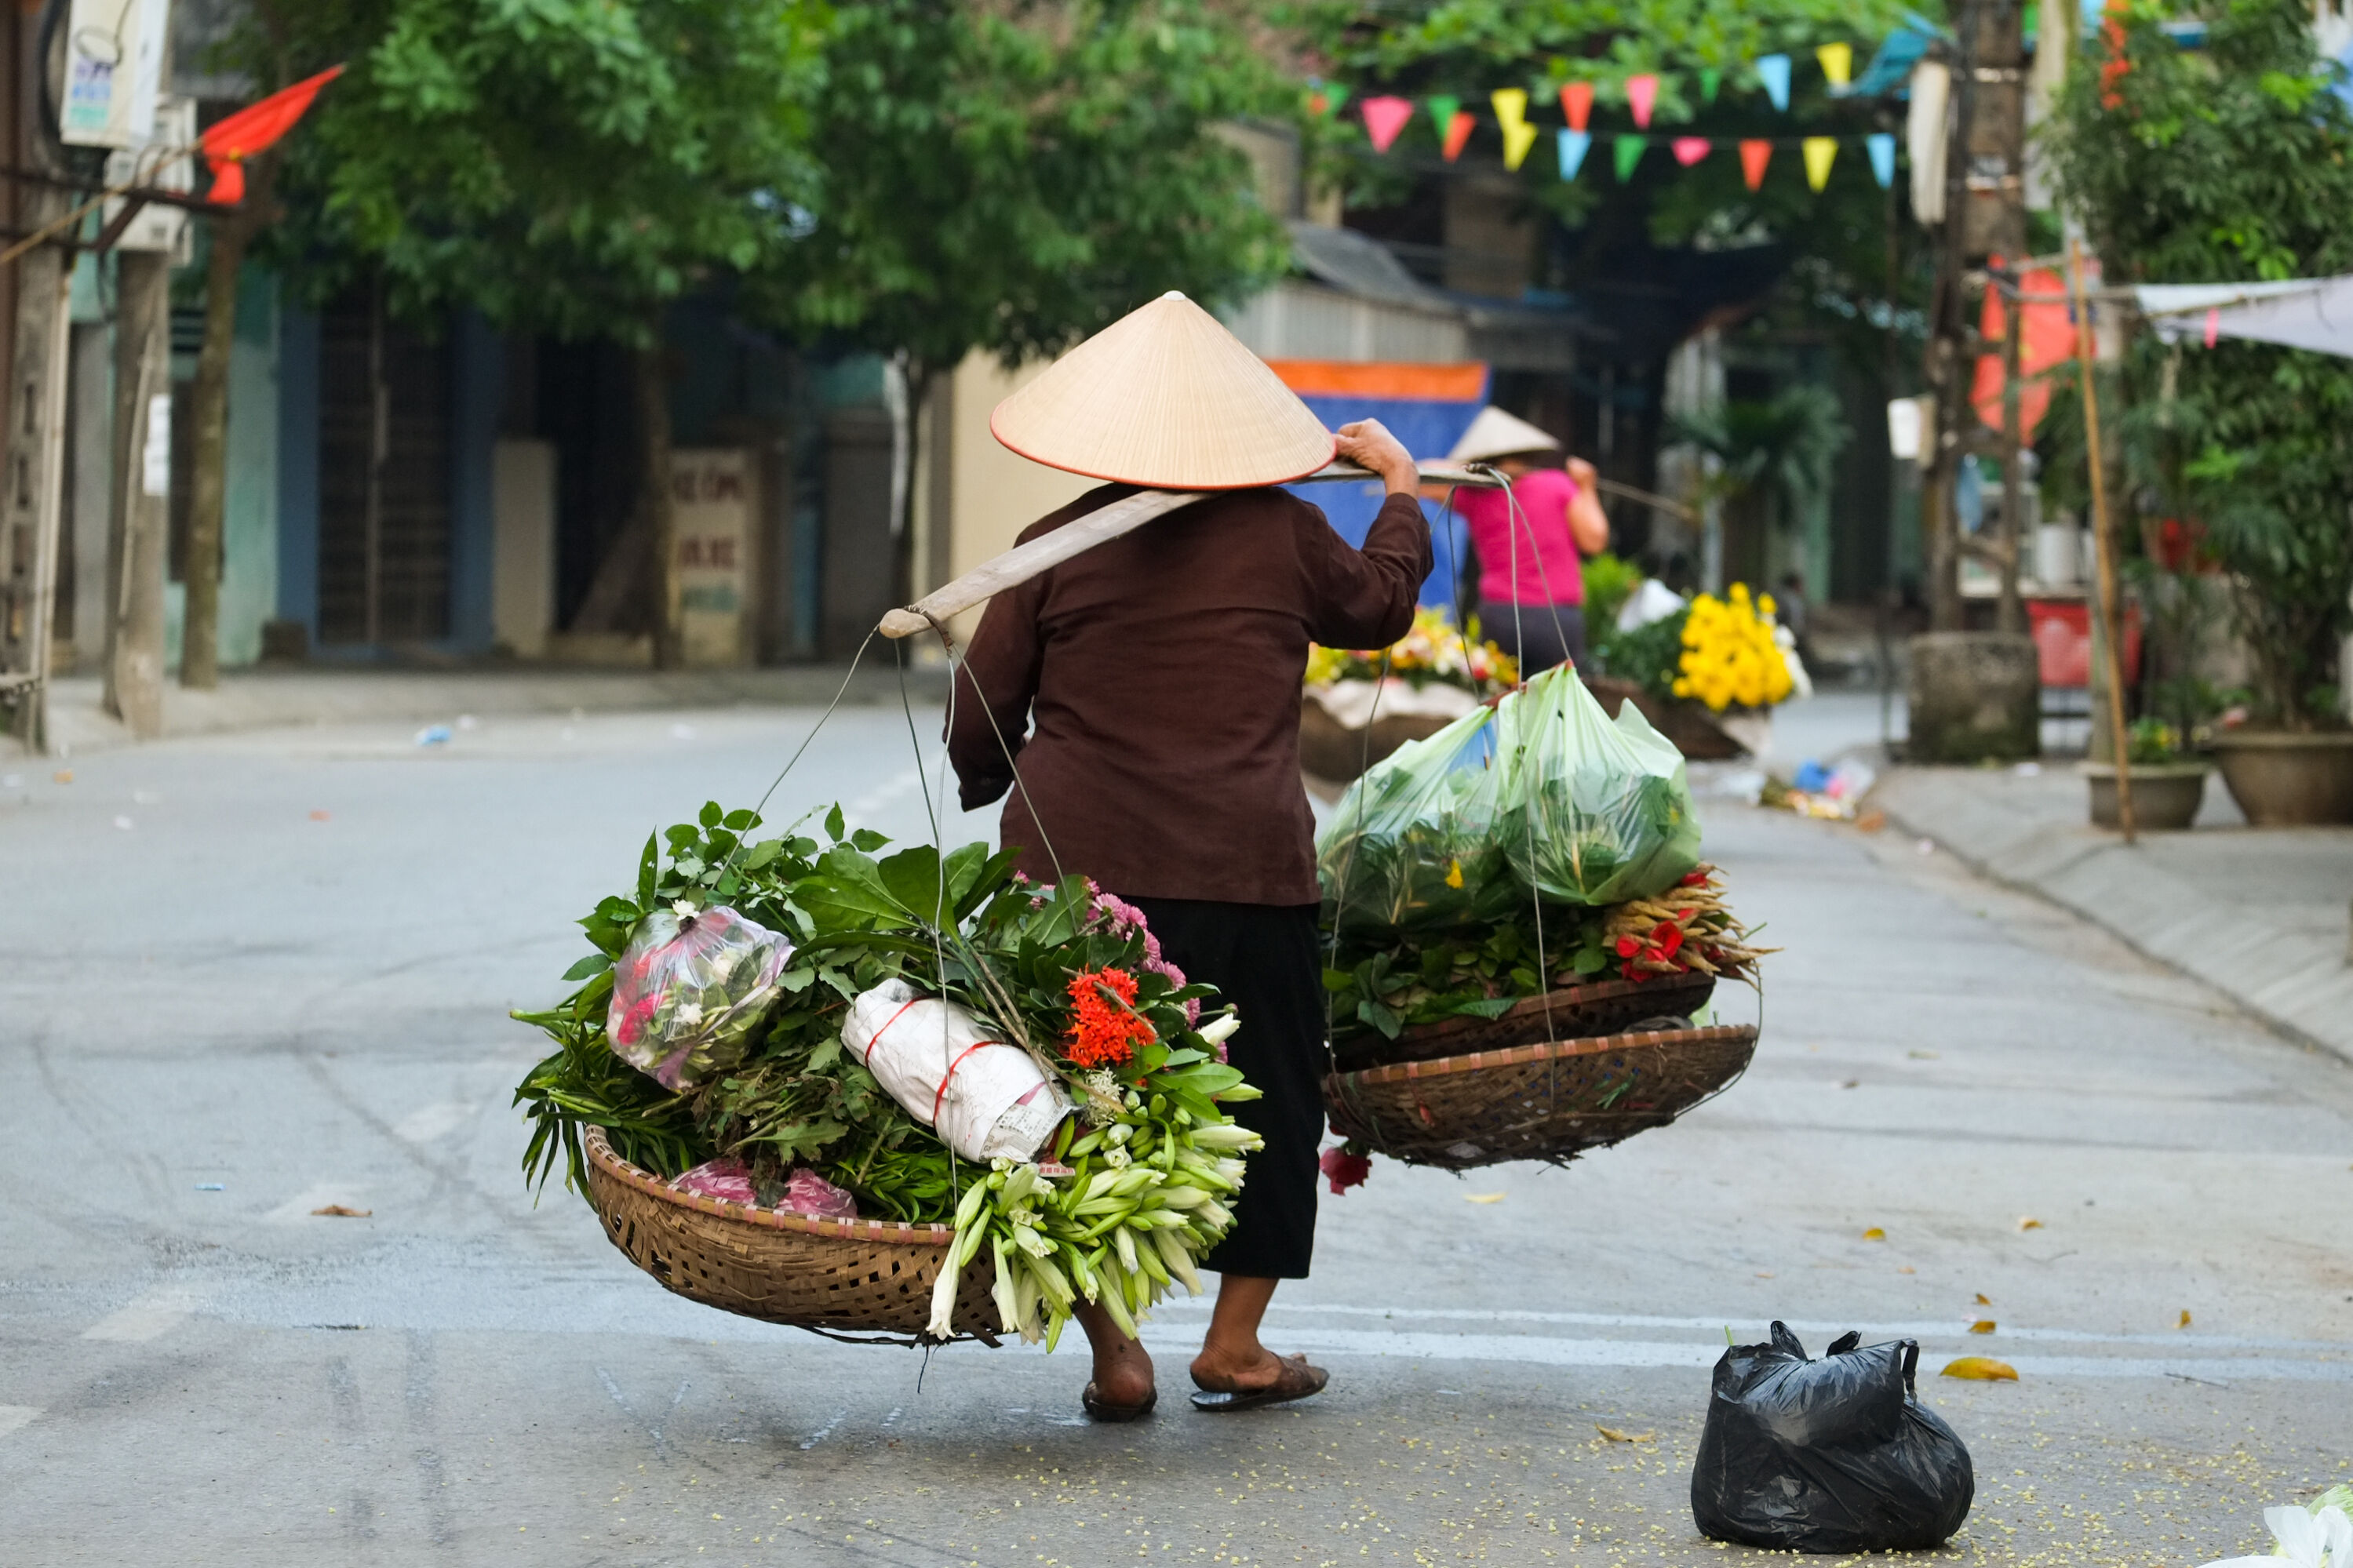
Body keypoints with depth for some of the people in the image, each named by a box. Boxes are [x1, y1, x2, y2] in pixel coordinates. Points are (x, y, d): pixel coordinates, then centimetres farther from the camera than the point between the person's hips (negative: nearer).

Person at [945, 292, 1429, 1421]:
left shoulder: (1052, 548, 2)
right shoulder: (1281, 533, 2)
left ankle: (1112, 1355, 7)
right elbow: (1378, 606, 22)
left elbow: (980, 719, 8)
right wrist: (1400, 488, 37)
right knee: (1267, 1096, 14)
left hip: (1077, 859, 1)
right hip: (1246, 865, 0)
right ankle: (1234, 1347, 17)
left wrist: (980, 792, 29)